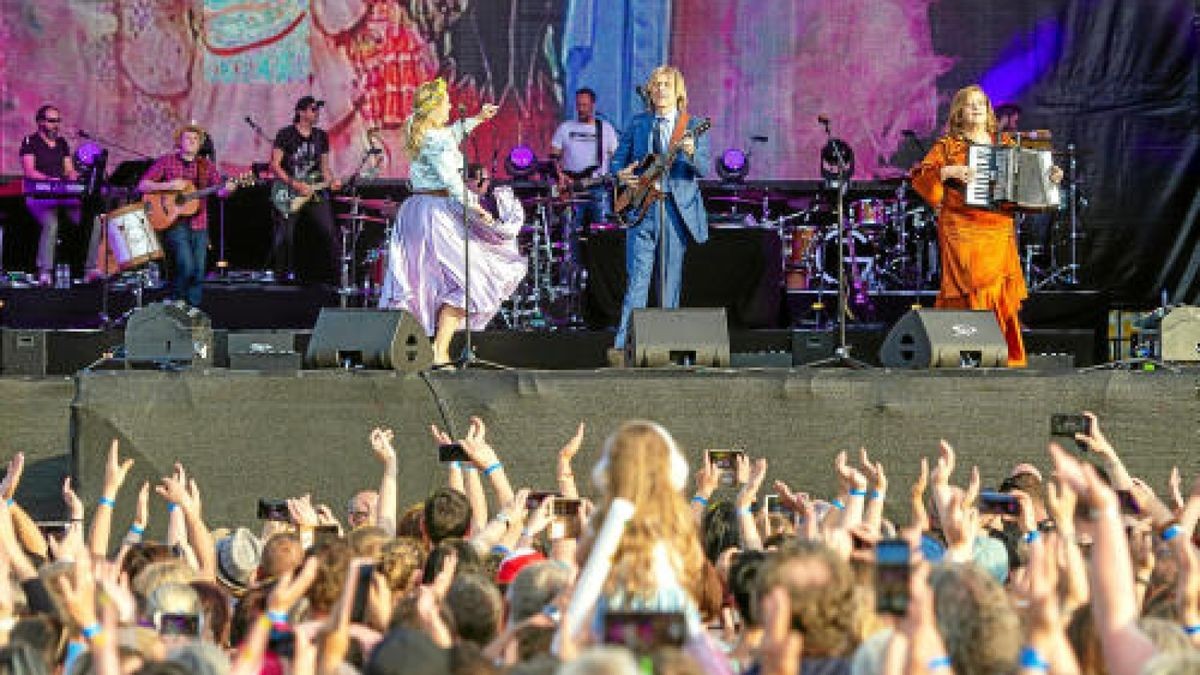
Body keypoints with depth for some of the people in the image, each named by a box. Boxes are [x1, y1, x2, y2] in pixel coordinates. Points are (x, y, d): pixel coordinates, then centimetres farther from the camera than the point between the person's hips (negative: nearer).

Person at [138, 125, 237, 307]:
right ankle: (175, 304, 2)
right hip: (174, 222, -4)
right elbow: (143, 186, -2)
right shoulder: (166, 162, 2)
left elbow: (220, 191, 5)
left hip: (198, 225, 4)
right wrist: (168, 185, -16)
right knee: (186, 266, -18)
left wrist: (227, 188, -19)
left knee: (198, 272, 0)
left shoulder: (205, 165, 11)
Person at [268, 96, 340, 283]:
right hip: (289, 195, -4)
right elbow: (275, 165, -9)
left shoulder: (321, 136, 11)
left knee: (328, 234, -4)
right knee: (284, 237, -6)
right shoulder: (286, 135, -5)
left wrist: (331, 181, -4)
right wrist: (295, 185, -17)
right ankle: (283, 274, 7)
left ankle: (332, 275, 4)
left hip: (315, 193, 4)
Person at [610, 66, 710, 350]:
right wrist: (621, 174, -8)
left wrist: (691, 153, -28)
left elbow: (704, 169, -6)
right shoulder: (637, 124, 11)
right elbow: (618, 159, 15)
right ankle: (624, 343, -11)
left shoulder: (693, 126, 5)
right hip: (642, 209, 0)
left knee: (672, 281, 4)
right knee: (638, 279, -8)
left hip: (678, 209, 0)